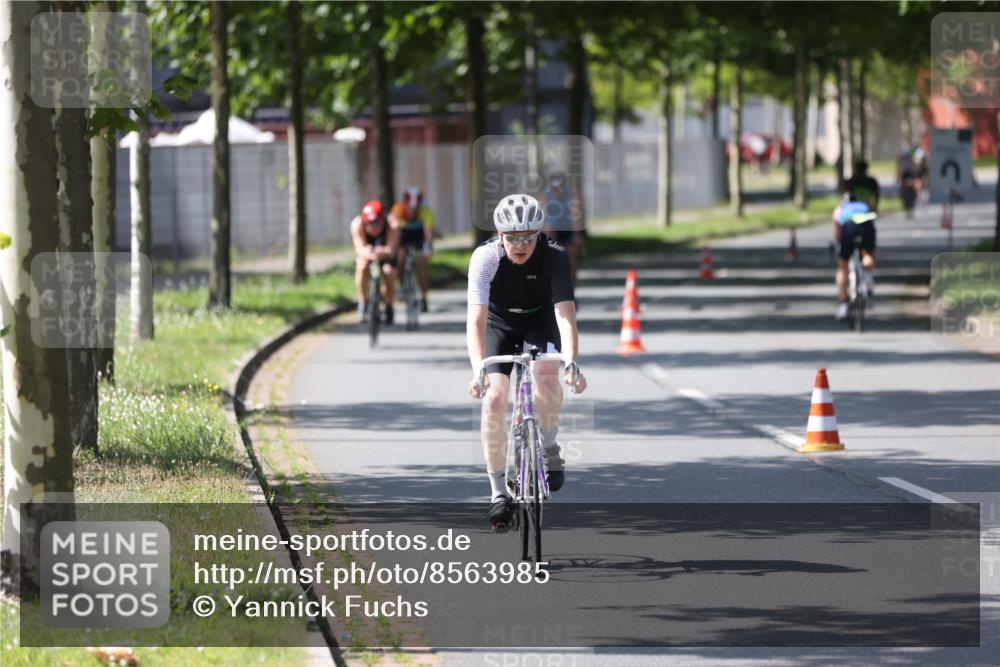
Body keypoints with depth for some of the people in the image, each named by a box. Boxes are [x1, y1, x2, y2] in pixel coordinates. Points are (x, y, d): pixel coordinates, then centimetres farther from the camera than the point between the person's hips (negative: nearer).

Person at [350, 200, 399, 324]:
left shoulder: (392, 227, -36)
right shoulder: (357, 224, -35)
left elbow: (391, 250, -44)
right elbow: (360, 248, -42)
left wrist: (384, 252, -67)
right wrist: (369, 253, -64)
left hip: (385, 251, 0)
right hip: (366, 252, 0)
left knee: (389, 272, -24)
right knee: (362, 266, -31)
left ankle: (389, 306, 2)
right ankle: (362, 303, -15)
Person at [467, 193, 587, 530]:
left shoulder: (554, 257, -29)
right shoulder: (485, 257, -29)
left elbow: (565, 313, -36)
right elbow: (476, 319, -37)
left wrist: (572, 364, -51)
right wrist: (478, 370, -51)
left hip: (541, 321, 0)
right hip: (500, 325, 0)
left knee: (546, 373, -31)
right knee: (494, 398, -18)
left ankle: (549, 448, -3)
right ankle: (499, 493, -6)